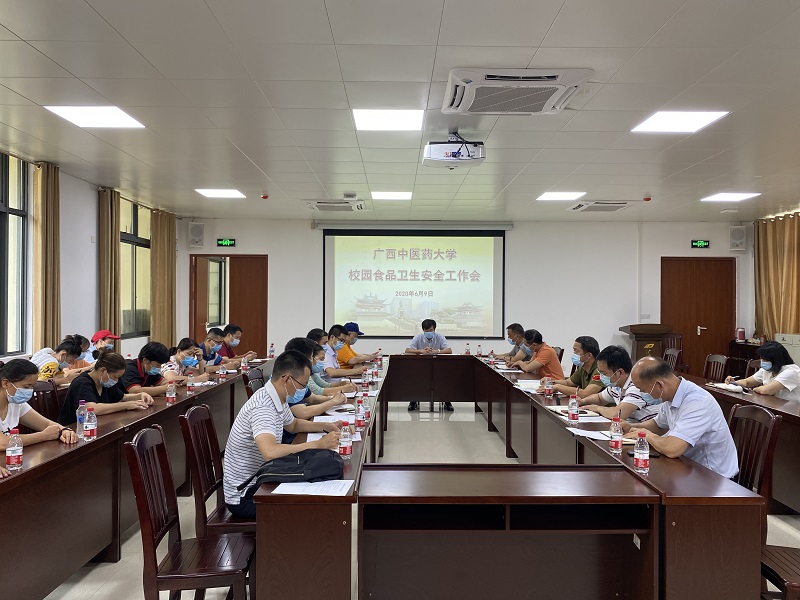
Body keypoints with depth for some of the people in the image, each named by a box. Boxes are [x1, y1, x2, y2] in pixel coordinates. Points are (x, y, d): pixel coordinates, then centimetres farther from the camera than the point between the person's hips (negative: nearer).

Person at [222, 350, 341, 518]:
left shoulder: (277, 400, 1)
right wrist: (319, 444, -36)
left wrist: (325, 426, 6)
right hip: (243, 498, -9)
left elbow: (293, 424, 22)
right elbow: (270, 452, -43)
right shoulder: (262, 407, -27)